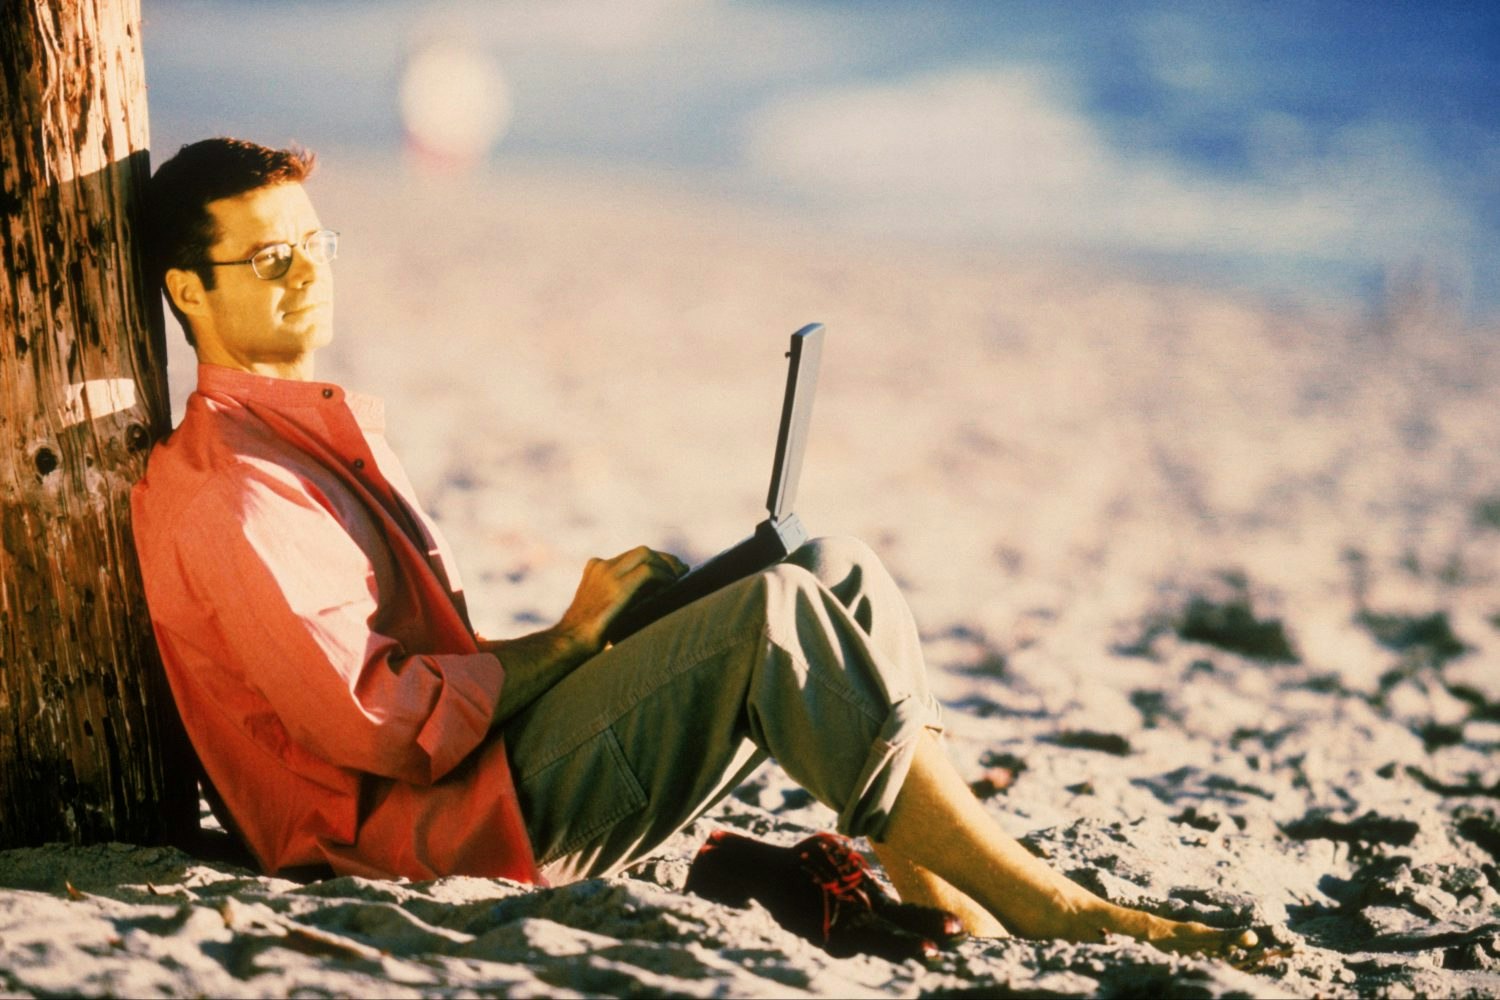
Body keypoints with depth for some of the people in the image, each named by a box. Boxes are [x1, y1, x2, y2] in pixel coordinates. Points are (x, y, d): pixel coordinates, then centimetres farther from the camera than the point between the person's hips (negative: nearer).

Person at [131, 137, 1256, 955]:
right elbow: (372, 721, -18)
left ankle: (950, 909, -16)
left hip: (498, 752, 9)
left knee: (840, 572, -4)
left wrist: (578, 639, 6)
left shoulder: (328, 429, 22)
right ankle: (1053, 912, -22)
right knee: (777, 611, -25)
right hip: (444, 819, -9)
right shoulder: (222, 485, -11)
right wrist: (571, 637, -9)